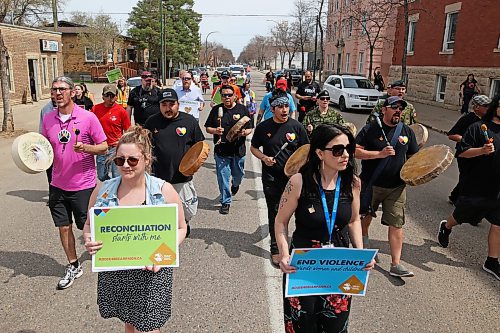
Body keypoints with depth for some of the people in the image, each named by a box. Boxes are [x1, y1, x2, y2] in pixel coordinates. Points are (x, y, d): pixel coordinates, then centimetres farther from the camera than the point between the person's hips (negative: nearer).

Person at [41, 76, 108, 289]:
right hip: (58, 184, 5)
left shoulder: (88, 117, -12)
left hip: (83, 185, -4)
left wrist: (86, 148, -26)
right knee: (63, 227, 13)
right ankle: (73, 266, 31)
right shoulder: (48, 119, 2)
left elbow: (104, 147, -8)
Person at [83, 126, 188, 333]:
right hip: (113, 272, 3)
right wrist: (88, 241, -12)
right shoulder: (103, 190, -4)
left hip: (151, 273, -2)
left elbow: (180, 229, -3)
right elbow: (89, 224, 10)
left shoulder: (164, 191, -12)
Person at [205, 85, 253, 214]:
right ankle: (225, 202, 15)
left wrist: (244, 132, -18)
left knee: (238, 175, 16)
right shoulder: (216, 109, 3)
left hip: (238, 150, 1)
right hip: (221, 150, 0)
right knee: (223, 177, 1)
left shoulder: (242, 109, 2)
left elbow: (250, 128, 4)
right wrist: (215, 131, -14)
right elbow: (207, 128, 8)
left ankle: (235, 184, 52)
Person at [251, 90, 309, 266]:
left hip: (293, 177, 0)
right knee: (274, 213, 8)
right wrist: (264, 158, -9)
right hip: (271, 178, 0)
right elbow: (254, 148, 10)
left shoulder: (296, 126, -1)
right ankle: (275, 249, 22)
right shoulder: (263, 127, -1)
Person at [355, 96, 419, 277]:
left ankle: (396, 264, 4)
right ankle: (363, 237, 51)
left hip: (396, 187, 2)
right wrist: (380, 154, -23)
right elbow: (355, 151, -14)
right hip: (371, 184, -2)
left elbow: (413, 156, 13)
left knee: (396, 224, -2)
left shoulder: (407, 131, 4)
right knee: (366, 214, 19)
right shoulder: (371, 129, -7)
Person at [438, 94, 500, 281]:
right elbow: (461, 151, -12)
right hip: (475, 186, -4)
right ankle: (446, 227, 47)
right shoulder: (479, 128, -8)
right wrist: (482, 150, -25)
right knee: (461, 216, 15)